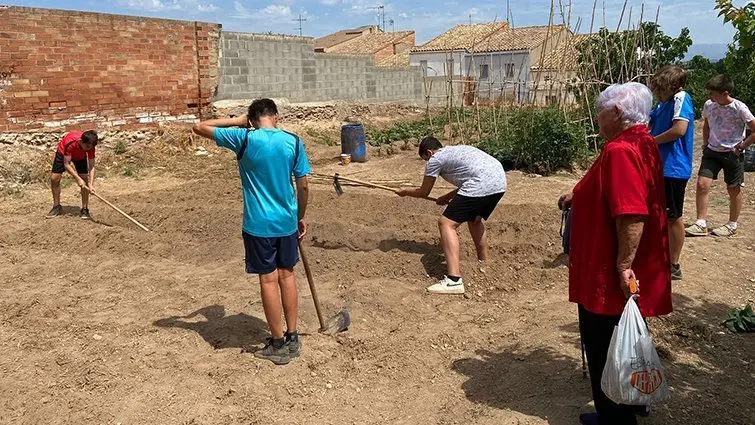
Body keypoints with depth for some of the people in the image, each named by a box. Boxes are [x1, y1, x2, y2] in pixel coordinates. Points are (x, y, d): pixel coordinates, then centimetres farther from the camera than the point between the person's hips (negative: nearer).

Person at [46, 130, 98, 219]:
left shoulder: (90, 146, -33)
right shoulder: (70, 142, -42)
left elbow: (91, 166, -28)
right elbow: (66, 164, -34)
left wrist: (91, 184, -39)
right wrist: (78, 179, -39)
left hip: (80, 156, 2)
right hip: (63, 153, -2)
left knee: (85, 179, -14)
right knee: (54, 179, -7)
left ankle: (84, 209, -5)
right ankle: (57, 207, 11)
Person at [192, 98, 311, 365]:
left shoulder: (244, 139, -11)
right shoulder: (293, 141, -2)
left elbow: (199, 128, -1)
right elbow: (304, 186, 1)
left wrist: (236, 121, 7)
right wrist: (301, 217, 14)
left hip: (259, 224, -3)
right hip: (287, 222, 3)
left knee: (268, 280, 5)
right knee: (286, 274, 16)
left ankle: (279, 346, 15)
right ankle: (292, 338, 24)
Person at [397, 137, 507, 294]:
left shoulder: (435, 159, 9)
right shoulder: (456, 151, 32)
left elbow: (424, 193, 19)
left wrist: (405, 192, 36)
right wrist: (448, 197, 48)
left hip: (481, 185, -9)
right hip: (500, 181, 9)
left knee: (446, 223, -5)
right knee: (474, 219, 32)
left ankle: (454, 280, -18)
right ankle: (484, 263, 44)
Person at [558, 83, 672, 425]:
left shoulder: (620, 150, -23)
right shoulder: (643, 144, 10)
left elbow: (631, 214, -31)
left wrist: (624, 264, -28)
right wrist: (578, 197, 25)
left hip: (610, 276, -10)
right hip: (628, 272, 10)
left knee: (606, 349, 4)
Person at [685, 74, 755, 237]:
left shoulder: (739, 108, -17)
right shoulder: (708, 105, -3)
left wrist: (740, 147, -12)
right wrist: (706, 144, 10)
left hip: (733, 154, -4)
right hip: (712, 152, 4)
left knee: (734, 189, 8)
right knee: (702, 184, -8)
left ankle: (732, 225, 23)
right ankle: (701, 224, -2)